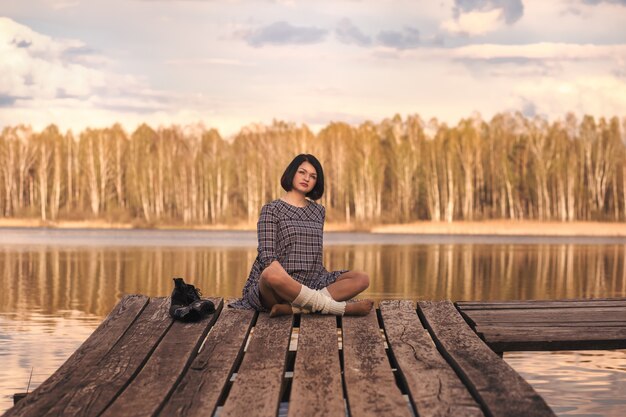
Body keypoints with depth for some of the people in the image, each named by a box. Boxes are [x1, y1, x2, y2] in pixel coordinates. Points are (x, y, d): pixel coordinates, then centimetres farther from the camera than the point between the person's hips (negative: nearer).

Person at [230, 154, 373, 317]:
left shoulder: (319, 211, 18)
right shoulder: (271, 210, 2)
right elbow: (267, 256, -9)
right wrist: (289, 282, -22)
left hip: (311, 284, 6)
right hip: (277, 290, -6)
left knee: (362, 278, -14)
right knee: (271, 274, -41)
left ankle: (292, 308, -30)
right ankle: (344, 308, -34)